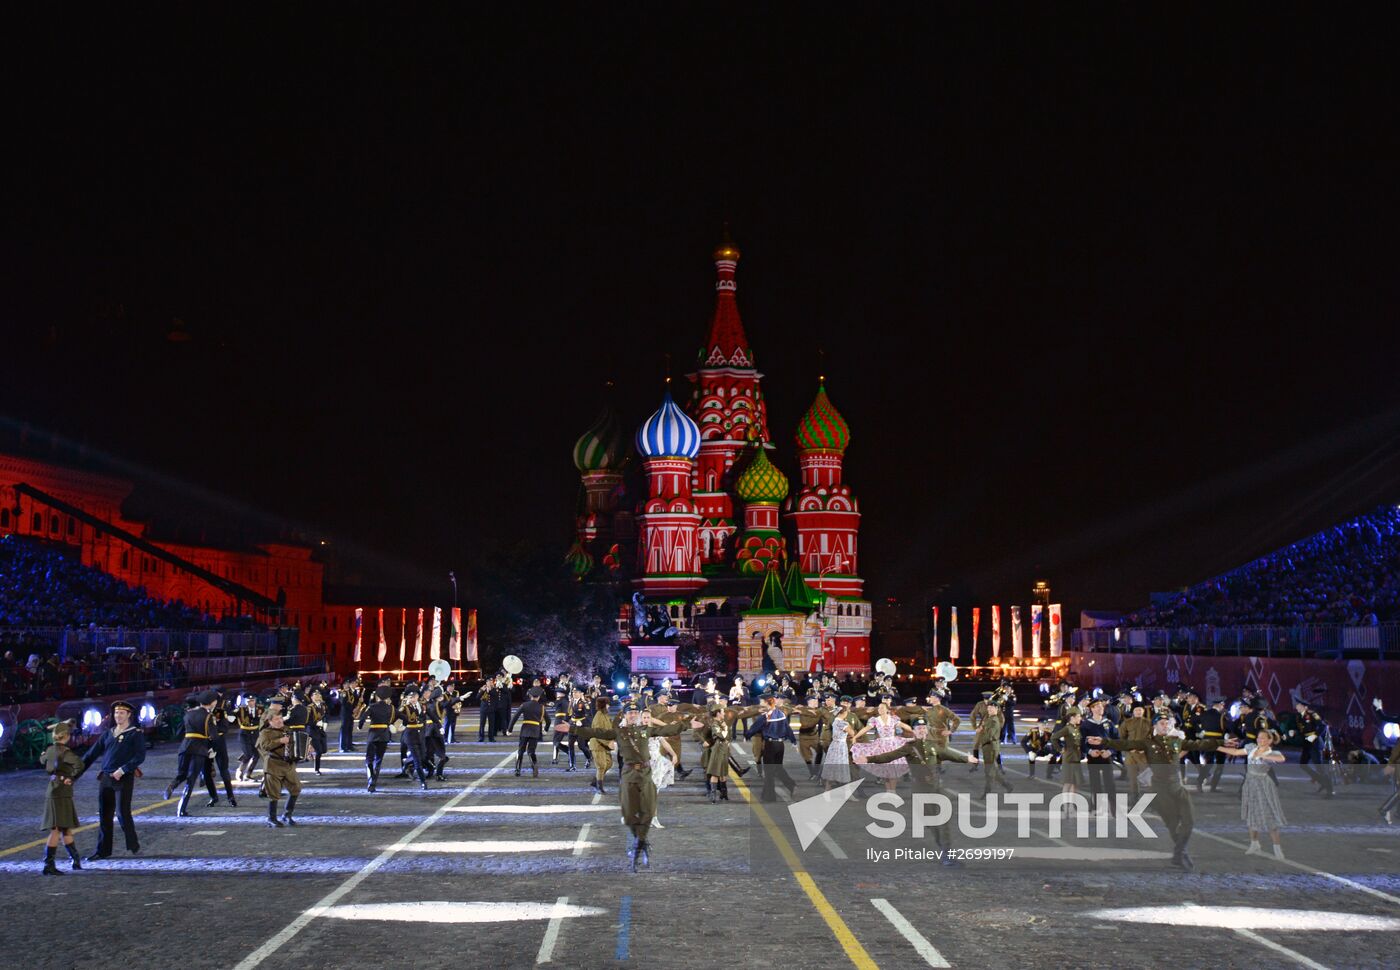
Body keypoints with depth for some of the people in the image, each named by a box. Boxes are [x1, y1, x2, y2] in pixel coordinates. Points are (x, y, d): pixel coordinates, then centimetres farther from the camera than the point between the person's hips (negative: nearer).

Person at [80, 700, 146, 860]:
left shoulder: (136, 734, 0)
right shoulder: (107, 734, 15)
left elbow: (140, 756, -10)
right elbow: (91, 754, 15)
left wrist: (122, 770, -19)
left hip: (124, 779, -5)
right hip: (105, 778, 5)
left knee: (123, 813, -9)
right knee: (104, 815, 7)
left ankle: (133, 845, 7)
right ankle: (103, 850, 15)